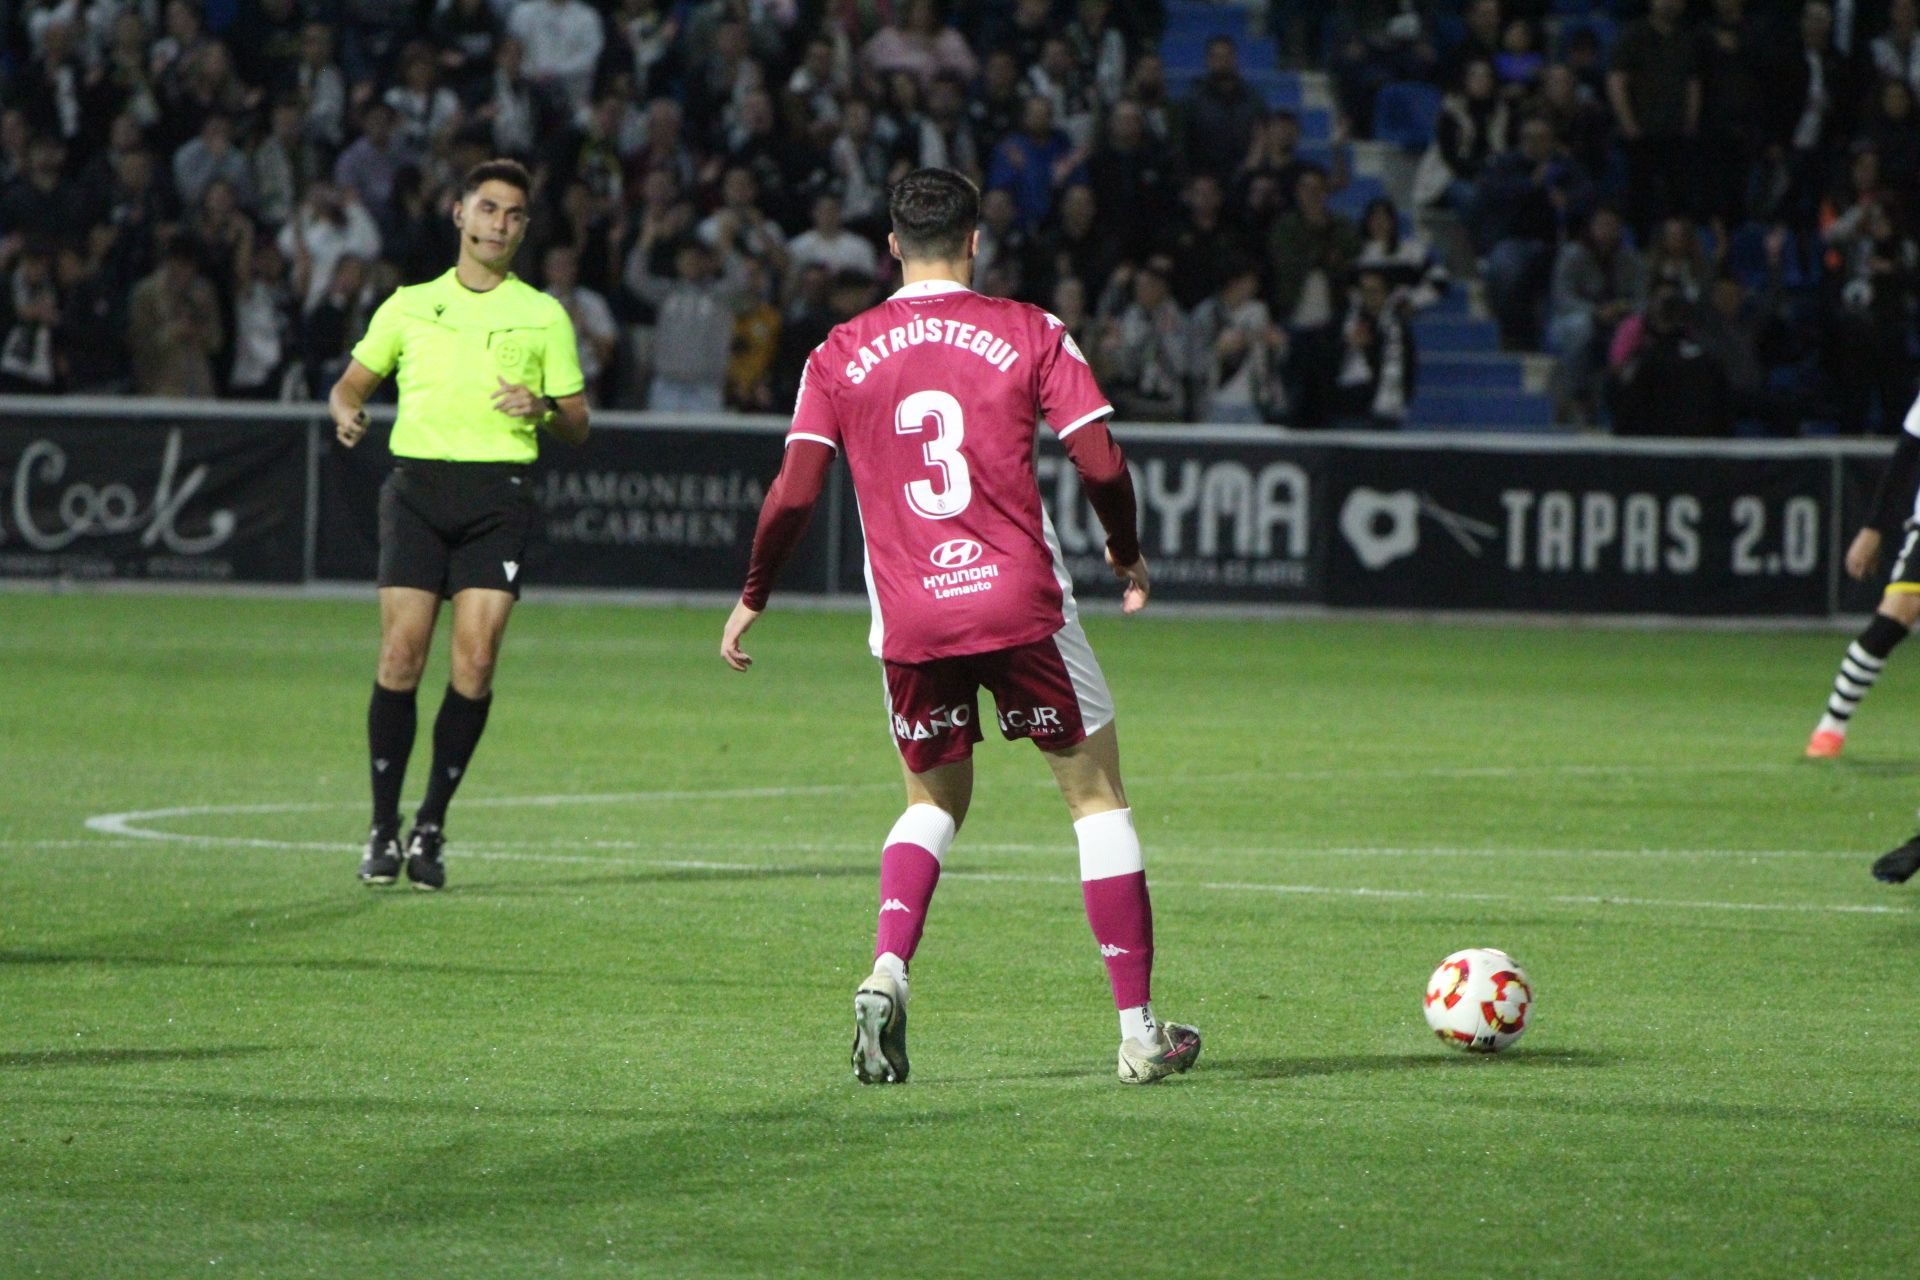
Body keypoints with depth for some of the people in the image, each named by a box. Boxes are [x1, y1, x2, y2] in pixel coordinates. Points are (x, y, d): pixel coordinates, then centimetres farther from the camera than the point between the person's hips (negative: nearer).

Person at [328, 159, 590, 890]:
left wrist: (545, 409, -10)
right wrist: (346, 411, -2)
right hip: (417, 483, 0)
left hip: (498, 493, 0)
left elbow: (577, 425, 12)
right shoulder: (409, 306, 14)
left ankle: (432, 828, 1)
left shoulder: (544, 316, 12)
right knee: (401, 656, -8)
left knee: (475, 660, -10)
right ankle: (384, 827, 1)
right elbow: (353, 381, 21)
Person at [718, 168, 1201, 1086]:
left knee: (934, 801, 22)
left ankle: (886, 970, -3)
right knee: (1096, 796, 10)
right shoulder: (1027, 333, 0)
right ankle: (1139, 1029, 7)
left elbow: (794, 492, 0)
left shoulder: (840, 354, 5)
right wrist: (1128, 556, 14)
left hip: (908, 622, 3)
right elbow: (1100, 464, -4)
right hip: (1021, 604, -2)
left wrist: (752, 598, 13)